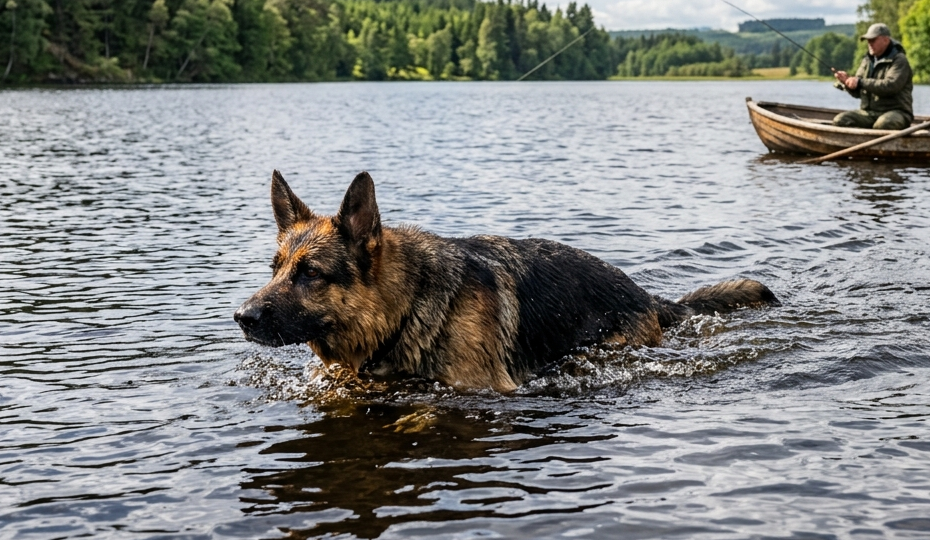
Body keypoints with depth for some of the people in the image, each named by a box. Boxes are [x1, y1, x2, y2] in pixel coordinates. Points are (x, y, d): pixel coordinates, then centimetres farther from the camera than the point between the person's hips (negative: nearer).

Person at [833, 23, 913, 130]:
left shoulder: (899, 60, -5)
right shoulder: (867, 61, 14)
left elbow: (891, 86, -22)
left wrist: (860, 82, -23)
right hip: (868, 112, 6)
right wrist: (847, 81, -9)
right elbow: (857, 93, 13)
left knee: (883, 124, -40)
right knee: (840, 120, -17)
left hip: (895, 111, -6)